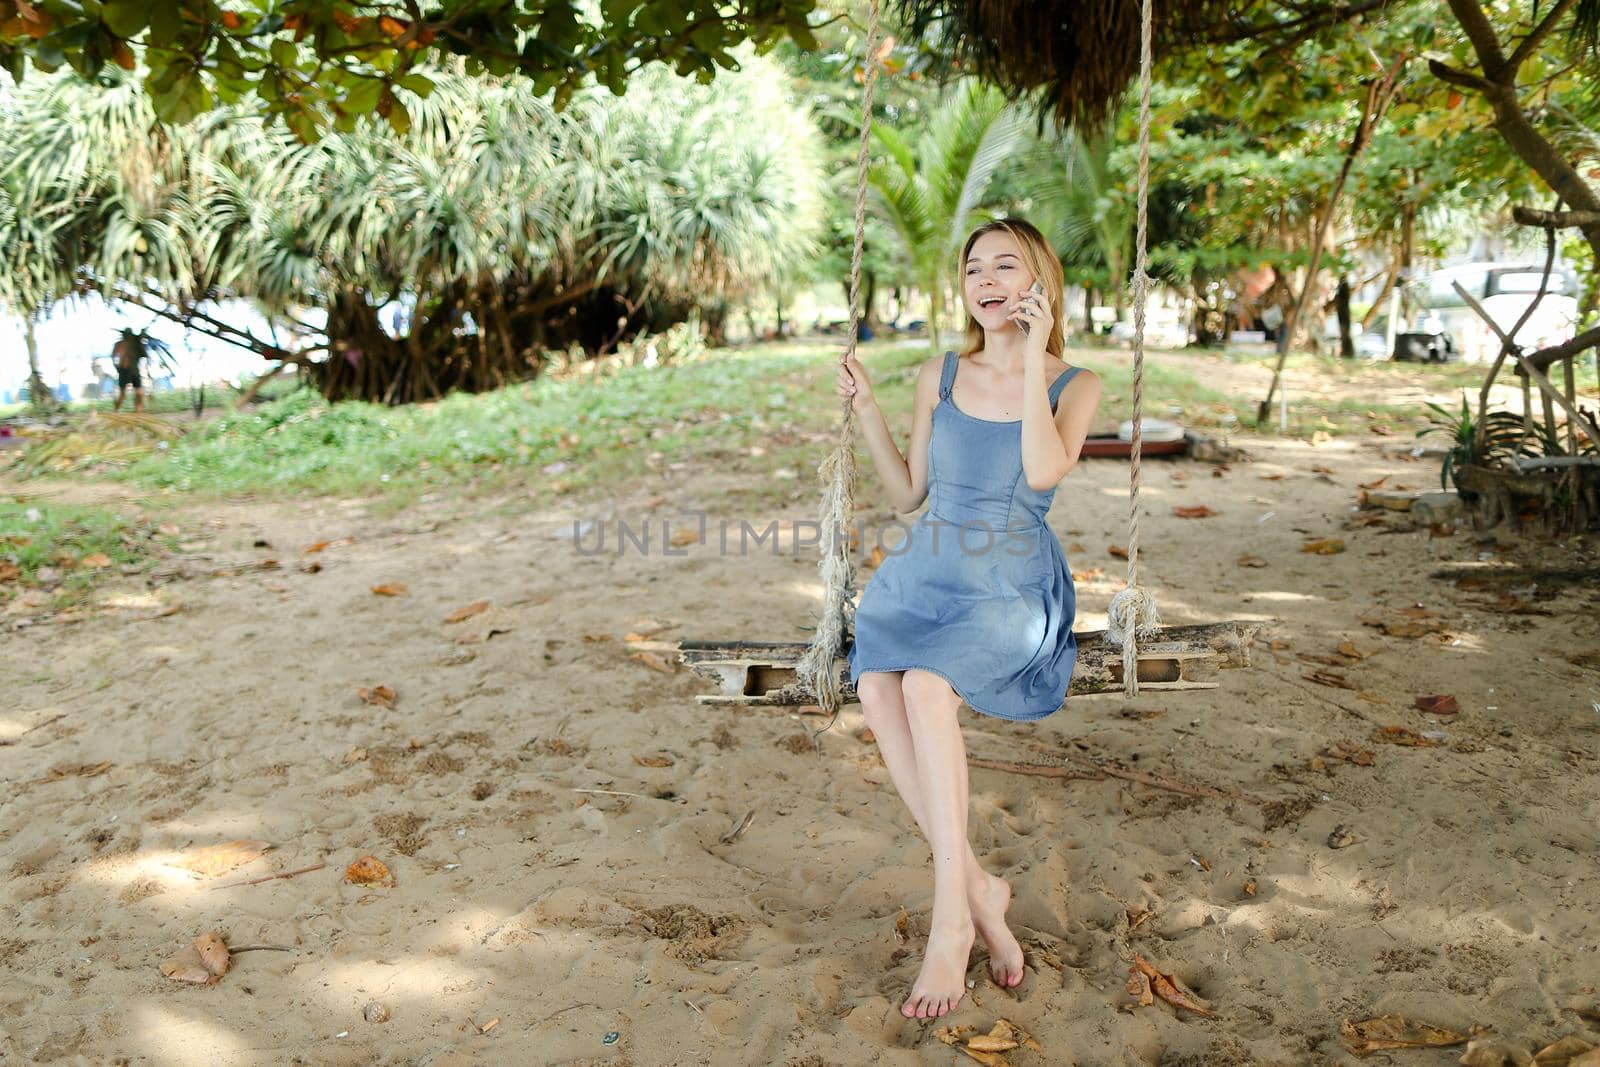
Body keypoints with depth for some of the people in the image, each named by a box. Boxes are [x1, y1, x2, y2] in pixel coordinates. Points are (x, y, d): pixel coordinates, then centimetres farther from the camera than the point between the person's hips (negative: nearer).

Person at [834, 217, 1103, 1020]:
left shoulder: (1074, 386, 3)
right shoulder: (941, 376, 11)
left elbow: (1043, 471, -17)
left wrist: (1033, 361, -14)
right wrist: (866, 411, 5)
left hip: (1011, 591, -3)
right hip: (924, 577, 3)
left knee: (925, 684, -33)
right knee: (876, 688, -29)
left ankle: (952, 918, -25)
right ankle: (977, 889, -20)